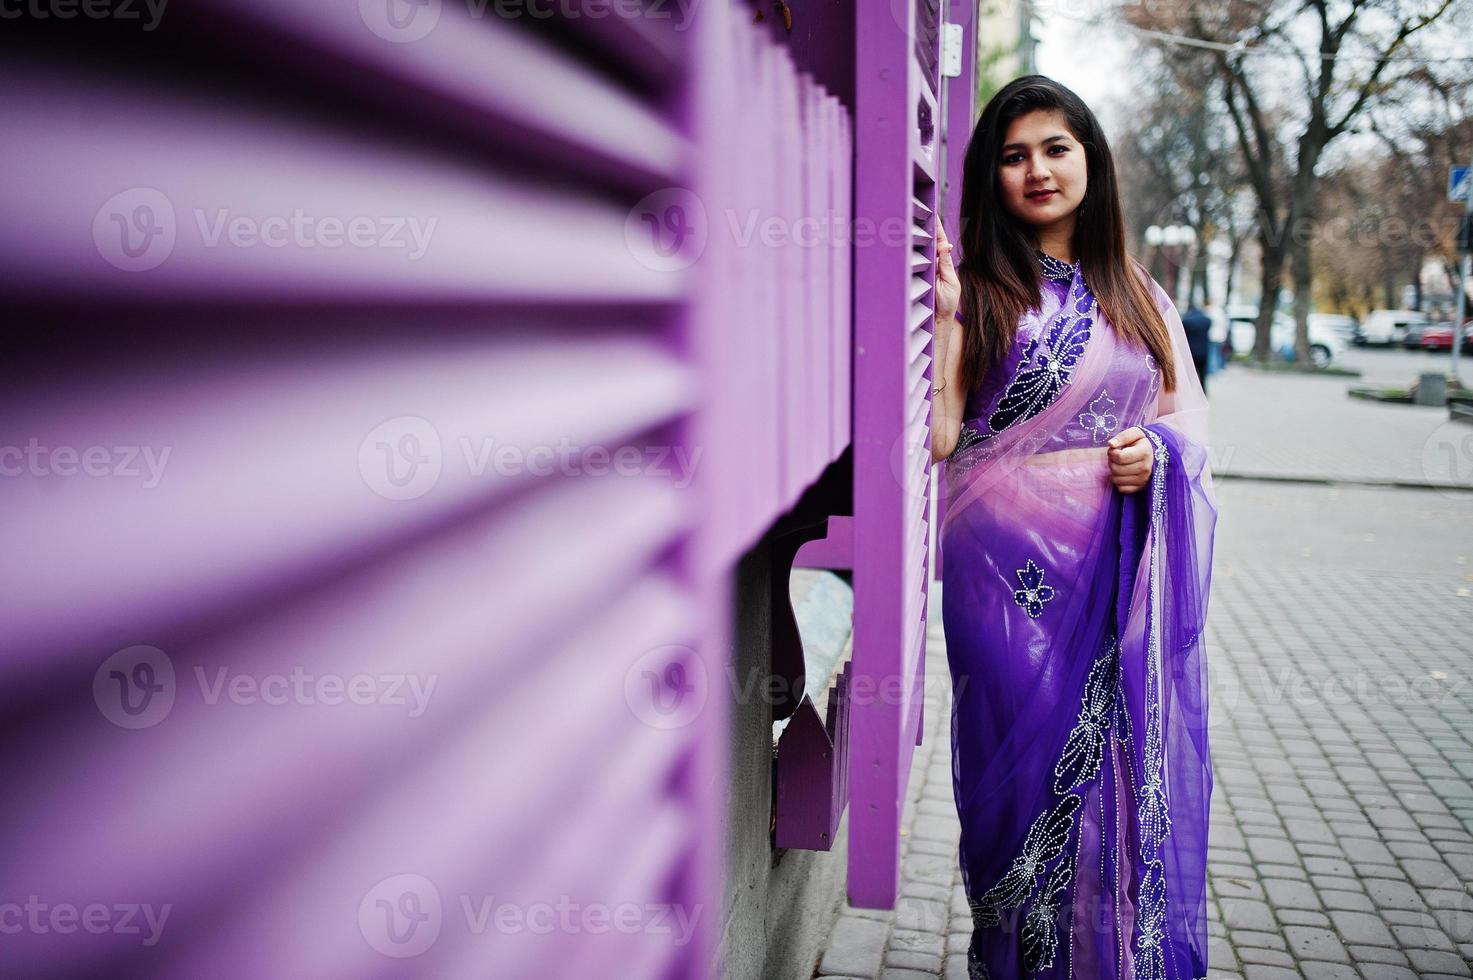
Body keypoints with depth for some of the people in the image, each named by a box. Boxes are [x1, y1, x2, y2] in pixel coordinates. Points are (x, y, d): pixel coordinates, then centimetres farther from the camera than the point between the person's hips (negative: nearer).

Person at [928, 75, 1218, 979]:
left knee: (1137, 775, 8)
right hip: (1013, 568, -3)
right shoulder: (976, 287, 0)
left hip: (1127, 573, 4)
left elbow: (1191, 416, 15)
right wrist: (945, 316, -17)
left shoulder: (1138, 296, 12)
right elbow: (940, 436, -8)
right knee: (1029, 769, 5)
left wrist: (1158, 449, -6)